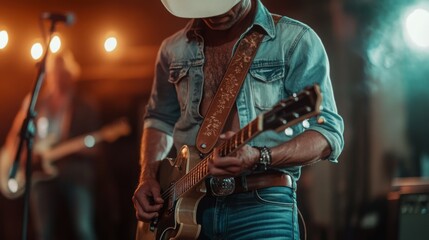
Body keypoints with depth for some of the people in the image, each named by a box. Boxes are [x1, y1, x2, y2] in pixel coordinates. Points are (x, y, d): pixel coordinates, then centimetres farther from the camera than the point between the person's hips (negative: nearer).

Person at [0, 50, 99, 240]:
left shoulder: (85, 108, 9)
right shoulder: (34, 103, 13)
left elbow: (94, 148, 5)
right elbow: (16, 135, 17)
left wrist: (70, 147, -13)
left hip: (75, 174, -2)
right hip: (42, 173, 2)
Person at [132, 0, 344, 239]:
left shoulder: (294, 41, -4)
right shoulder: (174, 49, 10)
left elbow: (329, 133, -8)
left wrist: (259, 158, -24)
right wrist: (148, 177, 7)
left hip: (263, 205, -4)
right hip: (188, 207, 4)